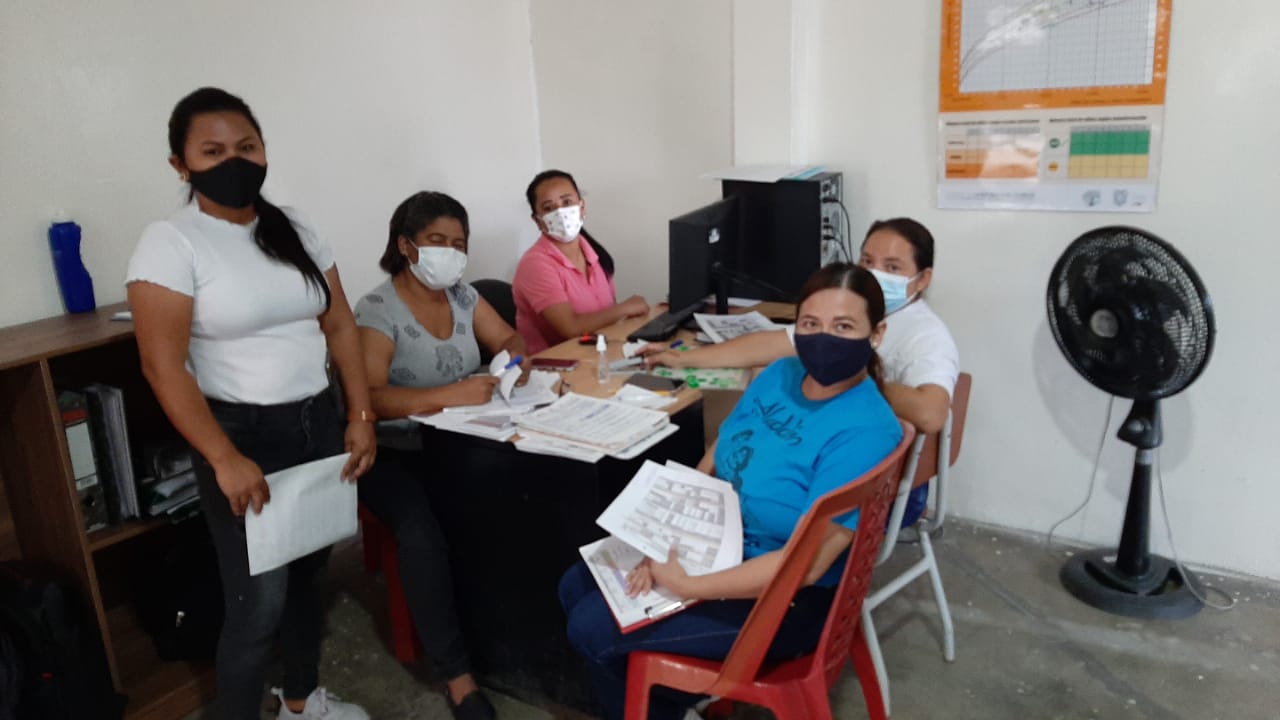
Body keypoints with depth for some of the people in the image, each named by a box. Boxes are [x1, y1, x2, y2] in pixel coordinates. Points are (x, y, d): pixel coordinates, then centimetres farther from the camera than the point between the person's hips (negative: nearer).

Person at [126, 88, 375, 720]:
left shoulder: (295, 231, 6)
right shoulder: (170, 243, -11)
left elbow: (340, 326, 8)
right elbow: (163, 366, -15)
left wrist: (361, 417, 0)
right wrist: (225, 460, -20)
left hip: (318, 422, 5)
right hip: (242, 433, -5)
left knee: (308, 573, 17)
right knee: (259, 601, -1)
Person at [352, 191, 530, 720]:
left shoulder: (463, 296, 8)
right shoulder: (378, 310, -11)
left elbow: (509, 340, 15)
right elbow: (366, 397, -22)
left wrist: (515, 360, -10)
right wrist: (448, 395, -33)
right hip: (396, 453, -5)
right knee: (421, 534, -32)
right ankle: (456, 673, -16)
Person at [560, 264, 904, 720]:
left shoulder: (864, 432, -26)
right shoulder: (780, 375, -2)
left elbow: (806, 563, -28)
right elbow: (712, 461, 5)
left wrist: (687, 587, -24)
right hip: (715, 549, 8)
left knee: (593, 628, -9)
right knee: (577, 588, 6)